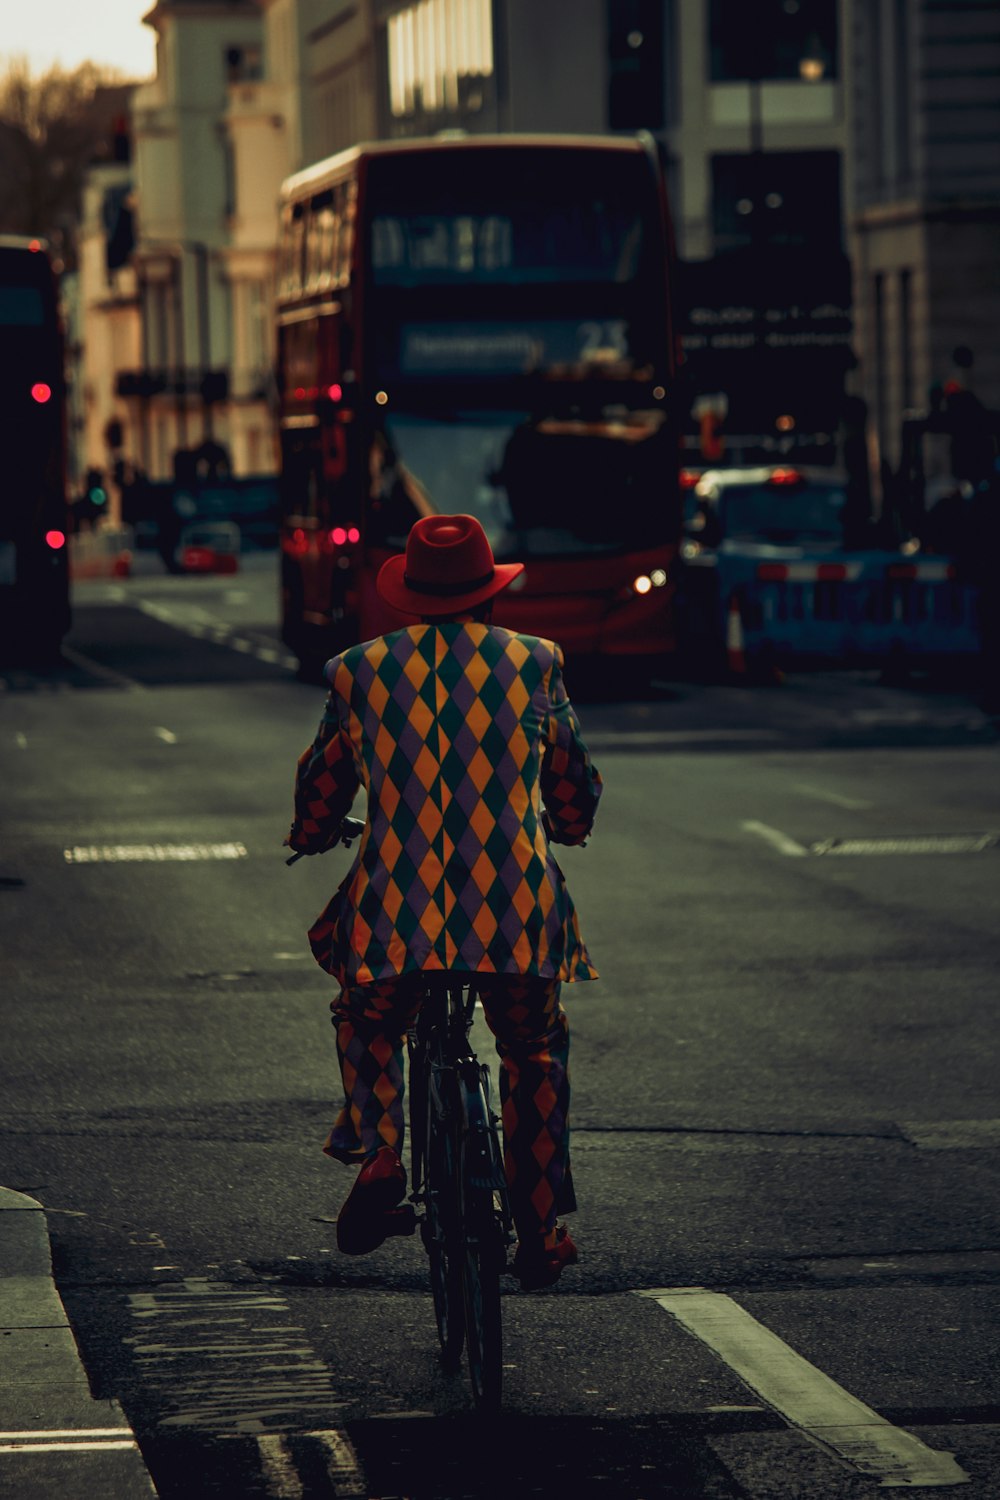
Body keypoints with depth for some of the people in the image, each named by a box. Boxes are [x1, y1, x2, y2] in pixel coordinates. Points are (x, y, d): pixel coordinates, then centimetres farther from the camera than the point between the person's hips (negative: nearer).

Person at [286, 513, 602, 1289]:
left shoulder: (360, 671, 3)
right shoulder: (535, 663, 4)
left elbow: (319, 794, 15)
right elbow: (575, 783, 16)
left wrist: (311, 837, 38)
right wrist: (567, 825, 39)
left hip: (396, 914, 0)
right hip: (518, 912, 0)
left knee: (368, 1027, 27)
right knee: (536, 1051, 21)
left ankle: (378, 1155, 3)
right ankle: (541, 1233, 21)